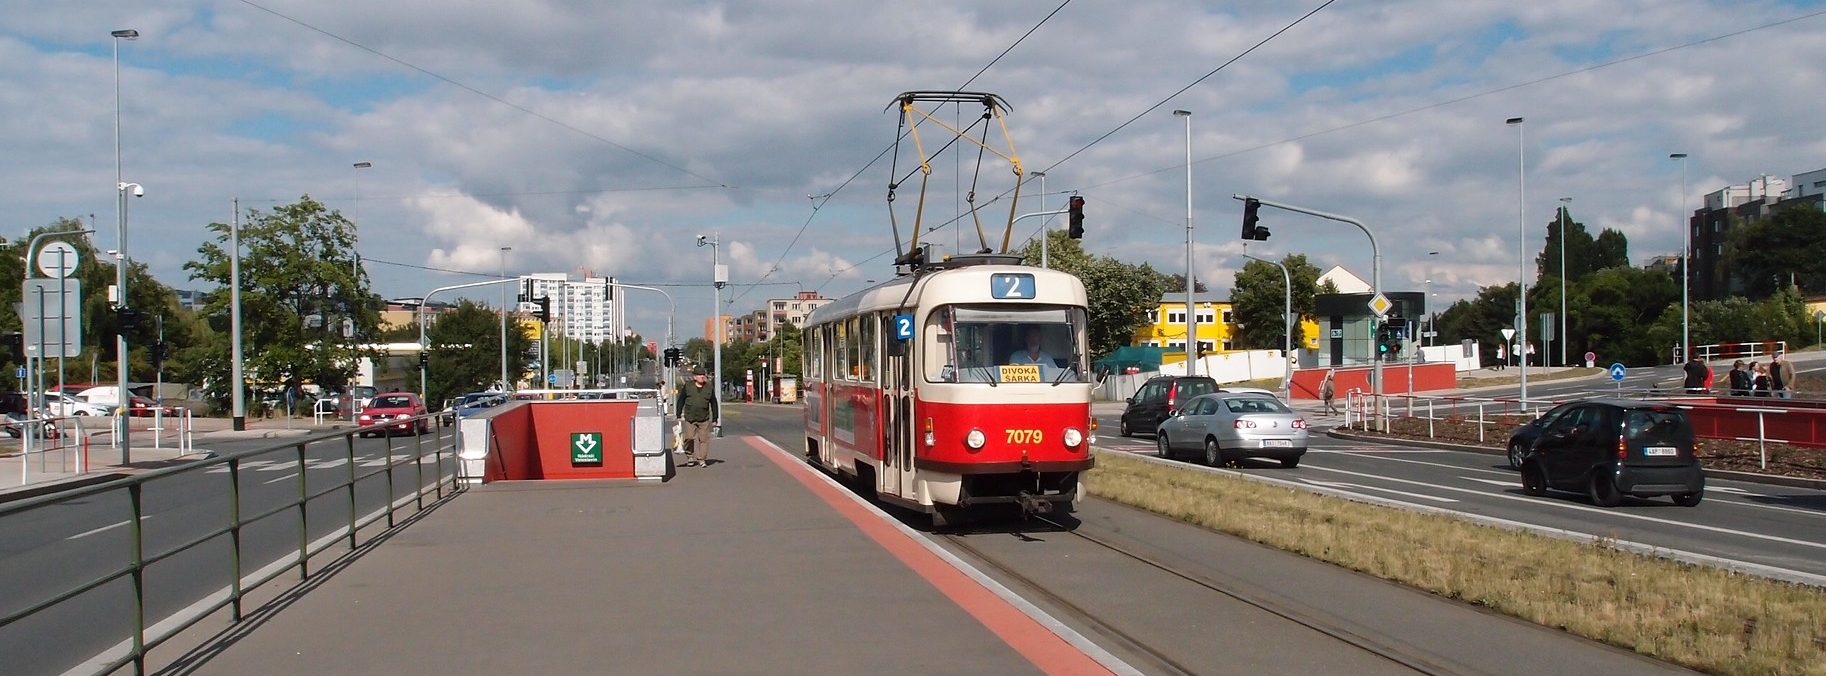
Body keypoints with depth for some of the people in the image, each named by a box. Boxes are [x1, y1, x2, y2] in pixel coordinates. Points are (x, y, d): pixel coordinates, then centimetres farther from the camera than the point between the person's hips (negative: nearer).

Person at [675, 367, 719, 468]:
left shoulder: (709, 388, 5)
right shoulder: (687, 386, 2)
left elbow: (713, 403, 11)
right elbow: (681, 400, 7)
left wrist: (715, 418, 9)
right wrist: (679, 415, 4)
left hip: (704, 418, 1)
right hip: (689, 418, -1)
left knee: (704, 439, -1)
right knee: (689, 438, -2)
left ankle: (702, 459, 7)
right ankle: (690, 457, 16)